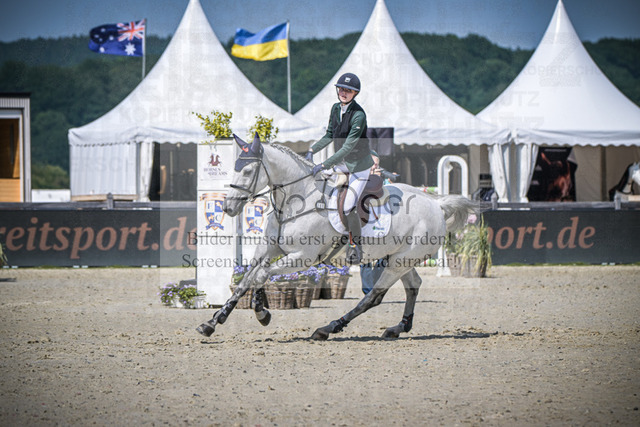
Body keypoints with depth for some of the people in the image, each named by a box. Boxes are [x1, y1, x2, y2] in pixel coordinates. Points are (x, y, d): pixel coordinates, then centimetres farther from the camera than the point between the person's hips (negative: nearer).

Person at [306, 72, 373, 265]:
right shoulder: (336, 108, -2)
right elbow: (329, 135, 12)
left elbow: (348, 147, -29)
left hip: (359, 165, -7)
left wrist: (324, 165, -31)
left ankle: (355, 243, 9)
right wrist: (312, 150, 0)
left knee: (349, 207, -12)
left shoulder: (358, 115, -26)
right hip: (341, 163, 7)